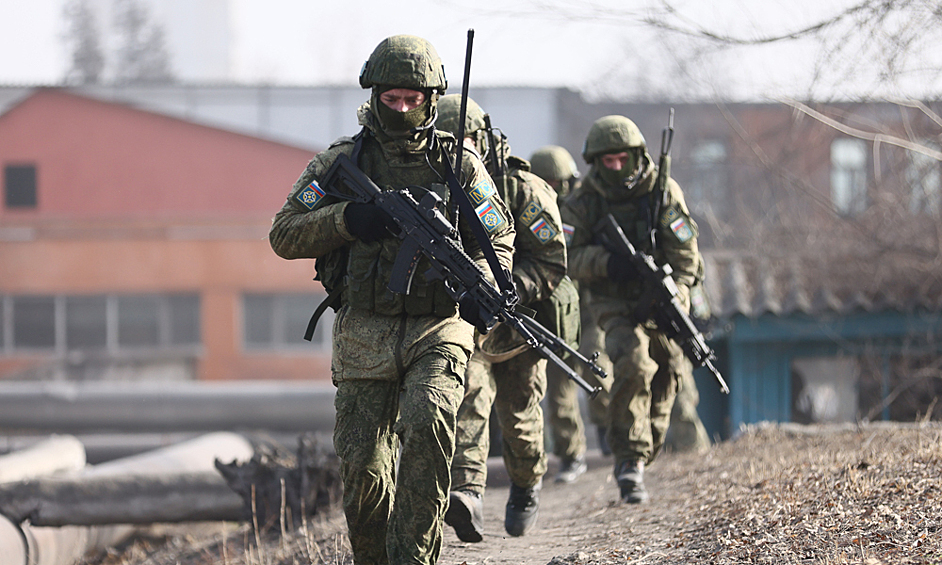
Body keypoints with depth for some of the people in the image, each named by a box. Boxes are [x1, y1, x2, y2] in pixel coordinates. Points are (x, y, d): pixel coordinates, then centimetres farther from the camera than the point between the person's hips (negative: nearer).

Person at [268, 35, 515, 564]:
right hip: (365, 337, 2)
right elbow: (285, 235, 2)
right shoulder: (340, 162, 4)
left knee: (428, 424, -29)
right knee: (364, 472, 0)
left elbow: (499, 239, 11)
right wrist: (347, 218, -15)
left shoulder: (461, 166, 4)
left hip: (439, 328, -1)